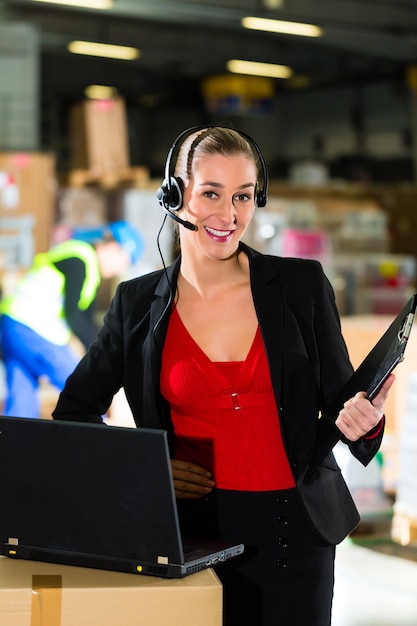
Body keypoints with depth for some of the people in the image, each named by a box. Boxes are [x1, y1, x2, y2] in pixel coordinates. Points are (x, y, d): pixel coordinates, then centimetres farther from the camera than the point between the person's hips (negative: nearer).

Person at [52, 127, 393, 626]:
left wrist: (361, 422, -20)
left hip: (293, 533, 0)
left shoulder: (302, 286, -1)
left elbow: (339, 399, 3)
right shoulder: (139, 304, 1)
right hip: (192, 532, 0)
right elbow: (73, 415, 11)